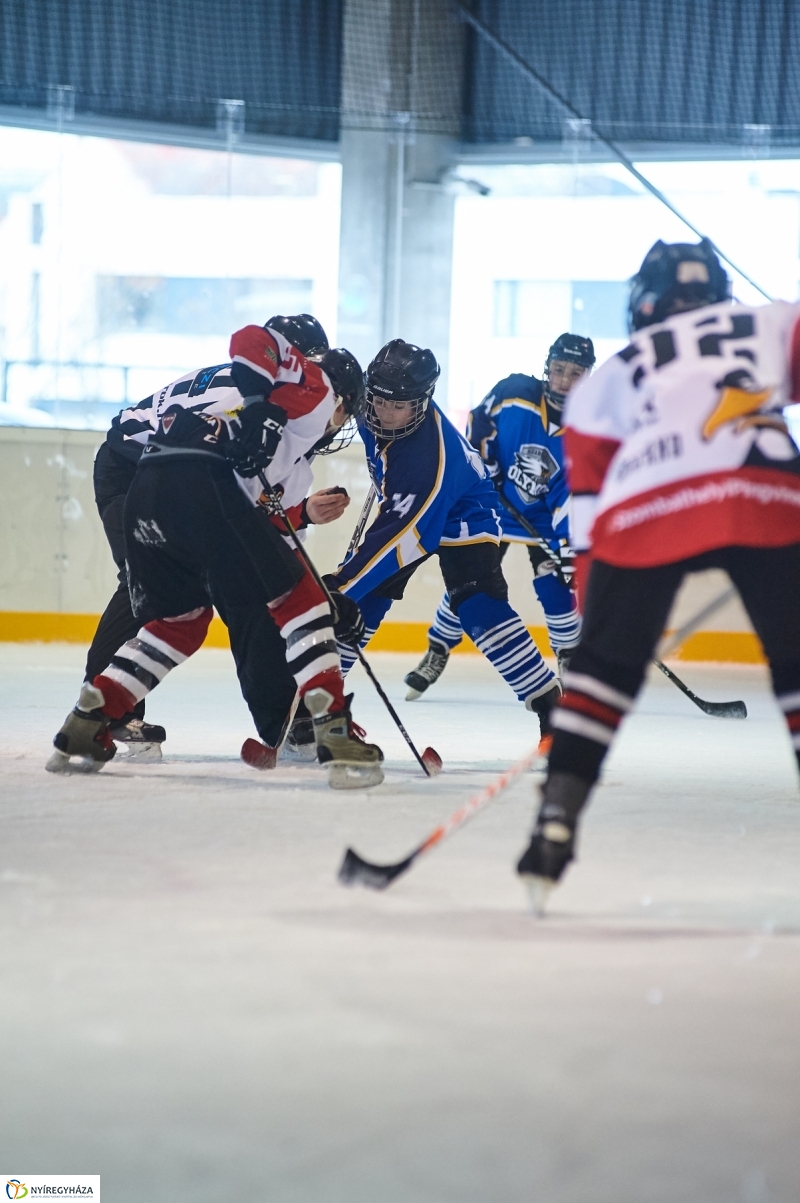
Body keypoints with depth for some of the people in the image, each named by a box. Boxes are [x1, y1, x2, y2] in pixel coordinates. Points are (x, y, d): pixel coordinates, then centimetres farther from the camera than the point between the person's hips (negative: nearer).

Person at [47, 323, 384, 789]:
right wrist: (261, 418, -11)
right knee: (299, 600, 2)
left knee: (178, 620, 25)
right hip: (204, 486, -8)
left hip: (145, 493, 8)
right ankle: (335, 731, -7)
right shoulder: (317, 388, 15)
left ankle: (83, 729, 19)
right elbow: (252, 339, -3)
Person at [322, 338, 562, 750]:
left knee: (479, 608, -24)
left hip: (461, 518, -7)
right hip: (405, 507, 7)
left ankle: (550, 705, -23)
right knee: (363, 599, -4)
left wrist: (342, 584, -44)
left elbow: (403, 534, -42)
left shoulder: (430, 457, -41)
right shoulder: (372, 404, -21)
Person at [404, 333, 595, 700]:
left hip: (546, 518, 0)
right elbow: (477, 428, -1)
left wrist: (567, 543, -26)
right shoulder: (513, 394, -20)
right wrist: (482, 469, -10)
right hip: (495, 504, 0)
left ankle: (571, 662, 8)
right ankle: (436, 655, 14)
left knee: (556, 586, -11)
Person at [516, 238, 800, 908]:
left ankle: (557, 821, 12)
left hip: (647, 511, 1)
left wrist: (598, 619, 30)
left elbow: (589, 520, 27)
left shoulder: (608, 379, 32)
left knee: (604, 668, 21)